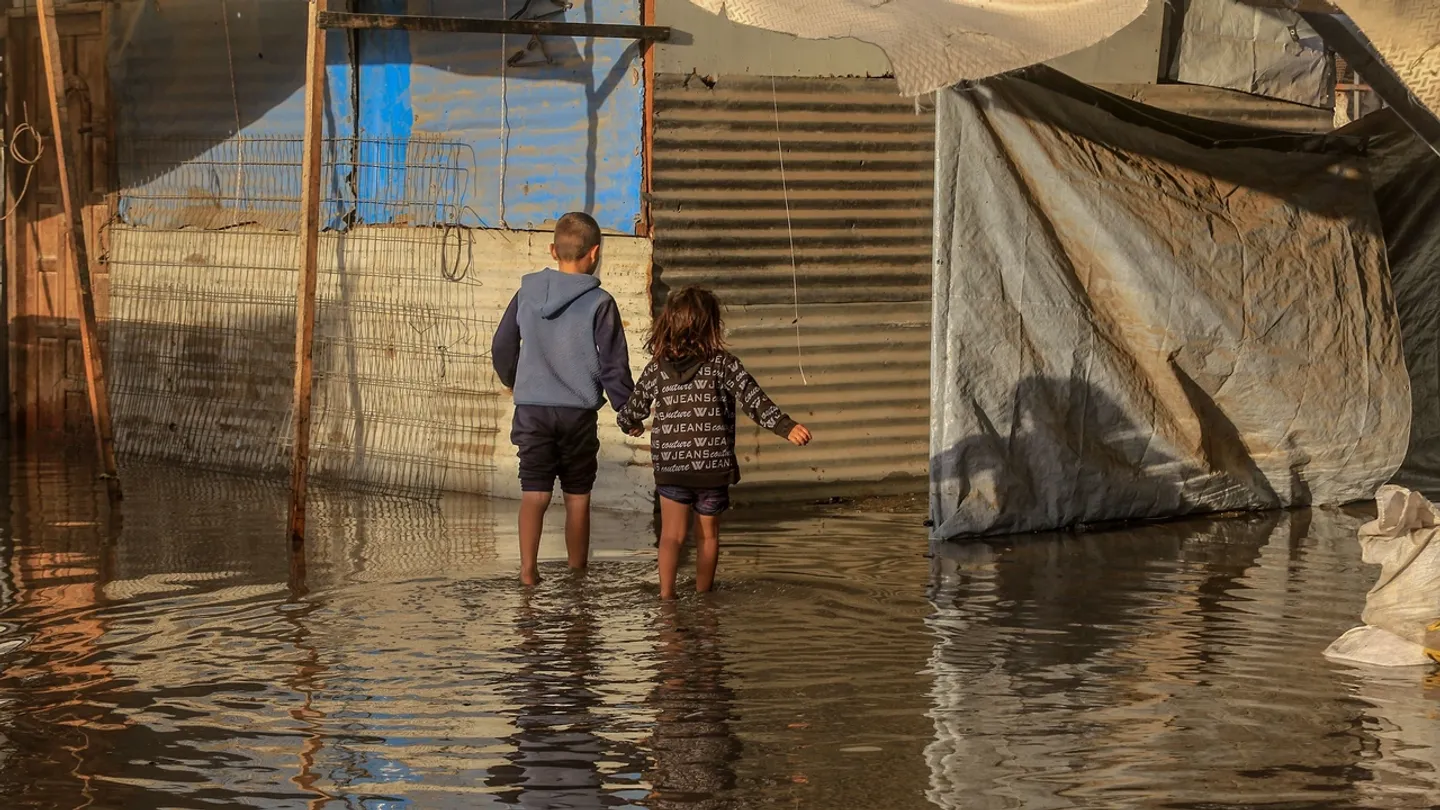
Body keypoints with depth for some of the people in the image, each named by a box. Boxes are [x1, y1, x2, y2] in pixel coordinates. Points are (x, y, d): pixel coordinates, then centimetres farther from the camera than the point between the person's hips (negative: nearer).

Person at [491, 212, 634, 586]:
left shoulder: (527, 293, 1)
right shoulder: (599, 303, -10)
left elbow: (502, 347, 11)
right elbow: (614, 365, -7)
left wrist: (511, 381, 32)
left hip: (532, 409, 2)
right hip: (578, 412, -2)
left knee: (534, 494, 3)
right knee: (577, 496, 10)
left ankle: (528, 569, -9)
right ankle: (577, 574, 18)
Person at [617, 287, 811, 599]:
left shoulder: (657, 369, -1)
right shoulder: (723, 365, -8)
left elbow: (633, 410, 10)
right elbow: (753, 400, -17)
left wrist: (630, 425, 33)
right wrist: (786, 427, -19)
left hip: (670, 467, 1)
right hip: (714, 468, -1)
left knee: (672, 535, 5)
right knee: (708, 535, 15)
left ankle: (666, 594, -7)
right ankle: (703, 595, 25)